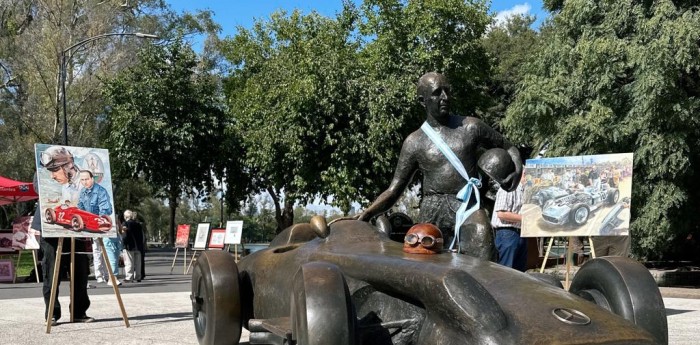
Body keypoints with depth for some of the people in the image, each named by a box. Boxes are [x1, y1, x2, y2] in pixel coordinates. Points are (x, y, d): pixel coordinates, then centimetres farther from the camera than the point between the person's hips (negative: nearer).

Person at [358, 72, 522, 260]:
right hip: (433, 209, 1)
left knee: (483, 263, -21)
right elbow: (394, 190, 9)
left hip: (469, 205, 0)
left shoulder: (471, 127, 11)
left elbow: (508, 148, 22)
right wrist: (367, 214, -5)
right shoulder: (414, 142, 9)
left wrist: (517, 168, -1)